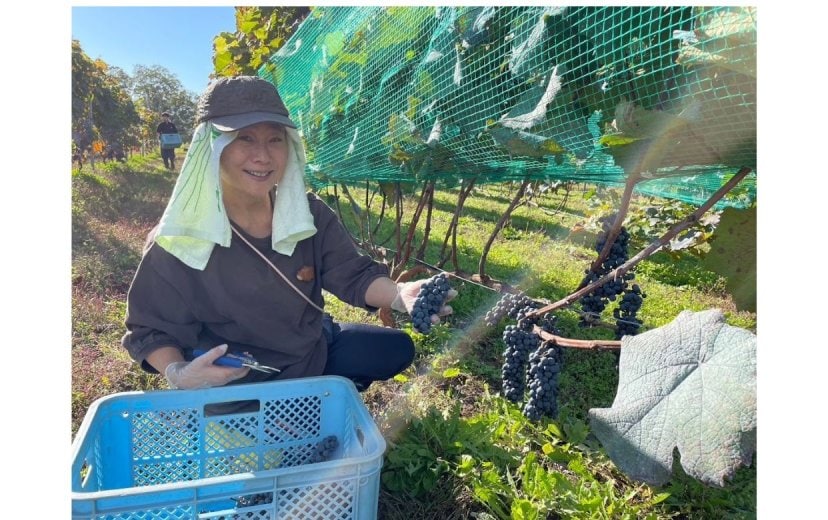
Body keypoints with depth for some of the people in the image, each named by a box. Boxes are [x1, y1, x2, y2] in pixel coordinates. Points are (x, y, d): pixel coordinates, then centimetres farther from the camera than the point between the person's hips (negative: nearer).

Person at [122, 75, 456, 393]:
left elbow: (353, 275, -14)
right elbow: (153, 329, -12)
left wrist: (399, 295, -36)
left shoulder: (310, 214, -11)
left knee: (396, 348, 4)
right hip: (233, 386, -3)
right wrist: (178, 374, -34)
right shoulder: (176, 242, -22)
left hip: (313, 351, 4)